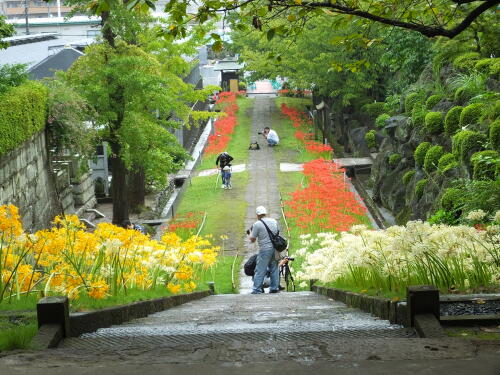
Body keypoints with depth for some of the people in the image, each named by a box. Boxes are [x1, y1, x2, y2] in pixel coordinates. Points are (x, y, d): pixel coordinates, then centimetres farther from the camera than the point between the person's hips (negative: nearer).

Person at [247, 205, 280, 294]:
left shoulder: (257, 224, -8)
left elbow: (252, 240, -3)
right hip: (275, 248, 6)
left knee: (260, 270, -3)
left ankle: (257, 289, -4)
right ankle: (274, 287, 16)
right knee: (274, 268, 13)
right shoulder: (274, 221, 10)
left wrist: (250, 233, 16)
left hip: (265, 250, -6)